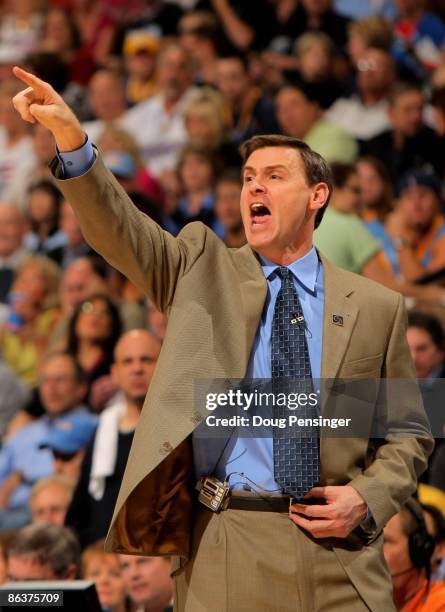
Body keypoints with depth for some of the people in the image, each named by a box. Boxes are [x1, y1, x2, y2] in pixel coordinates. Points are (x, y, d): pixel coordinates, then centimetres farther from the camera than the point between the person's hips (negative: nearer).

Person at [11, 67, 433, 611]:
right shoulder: (203, 270, 10)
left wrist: (368, 501, -5)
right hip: (225, 554, 0)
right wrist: (70, 137, -23)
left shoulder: (375, 306, 10)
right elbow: (120, 229, -7)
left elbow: (408, 434, 14)